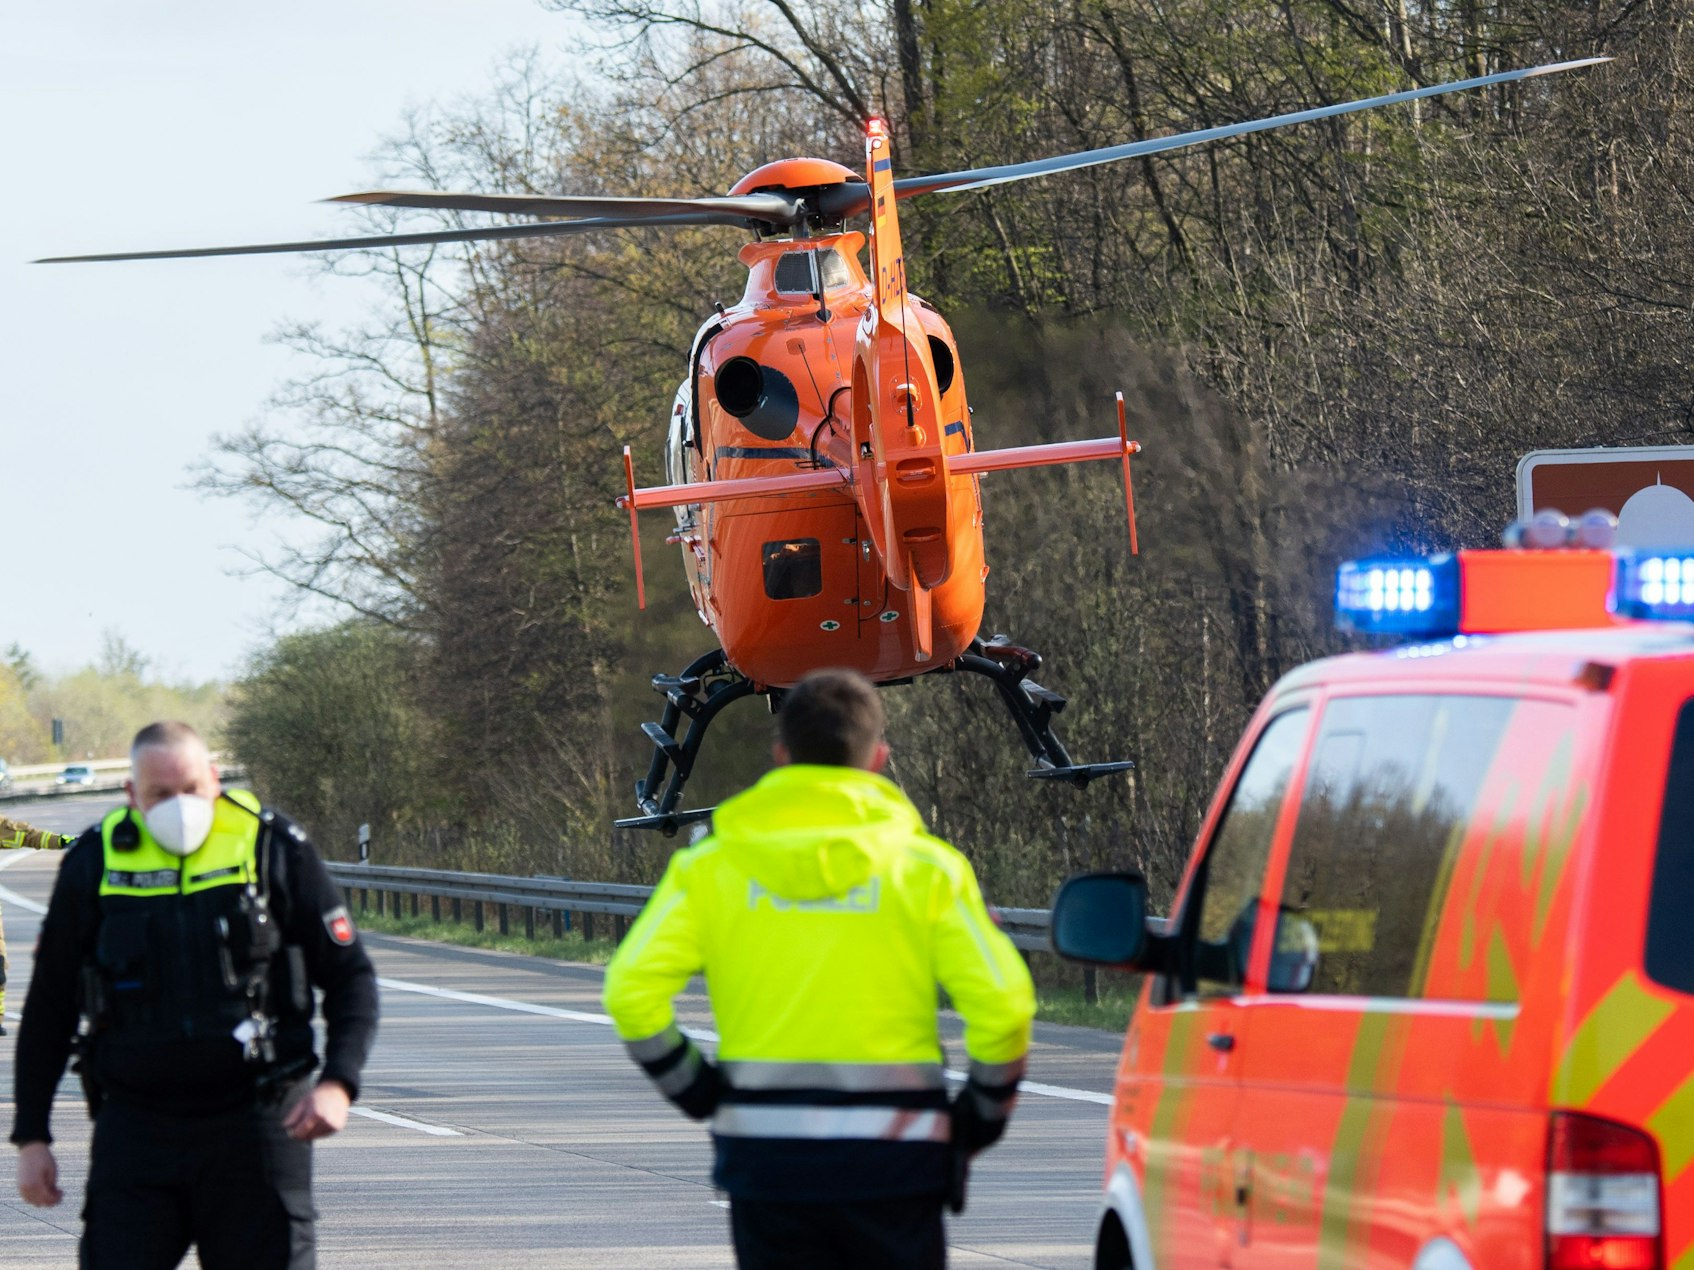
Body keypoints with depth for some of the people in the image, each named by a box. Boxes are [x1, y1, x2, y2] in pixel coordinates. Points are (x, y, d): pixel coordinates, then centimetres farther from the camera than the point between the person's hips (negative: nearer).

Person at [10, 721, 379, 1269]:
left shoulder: (273, 849, 0)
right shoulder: (95, 863, 4)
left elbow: (351, 978, 5)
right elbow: (48, 1010, 12)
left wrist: (338, 1083, -11)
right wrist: (31, 1135, 8)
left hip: (253, 1122, -1)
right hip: (135, 1126, 1)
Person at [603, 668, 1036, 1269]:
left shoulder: (710, 866, 2)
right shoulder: (926, 866, -1)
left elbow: (632, 990, -6)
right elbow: (1001, 1002, -8)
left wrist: (696, 1093, 6)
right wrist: (983, 1113, 8)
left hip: (766, 1159, 1)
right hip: (894, 1159, -1)